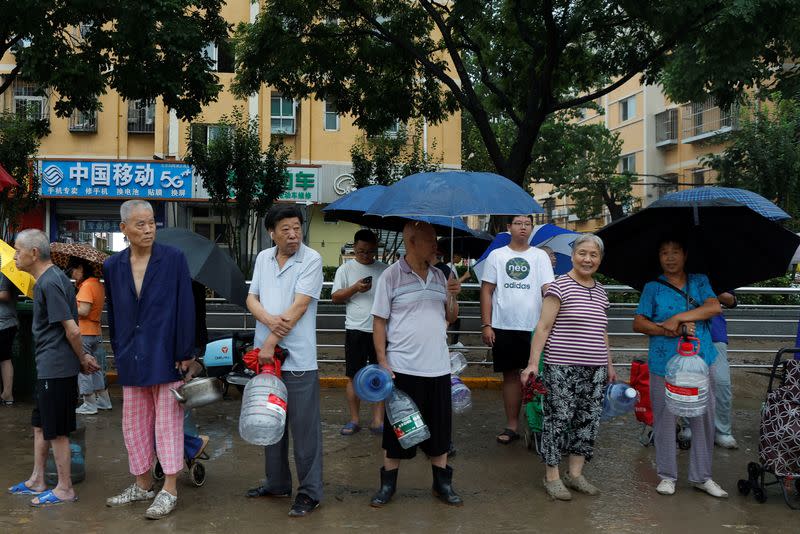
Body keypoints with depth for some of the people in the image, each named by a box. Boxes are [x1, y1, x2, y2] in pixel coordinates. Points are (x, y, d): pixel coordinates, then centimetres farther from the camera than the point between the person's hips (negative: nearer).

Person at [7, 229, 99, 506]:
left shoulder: (49, 283, -19)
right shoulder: (53, 277, 12)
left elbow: (72, 330, -21)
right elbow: (70, 329, 15)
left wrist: (82, 358, -7)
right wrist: (83, 357, 12)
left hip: (56, 368, -10)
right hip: (49, 367, 10)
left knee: (56, 431, 1)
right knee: (40, 424, 19)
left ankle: (65, 489, 13)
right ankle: (37, 481, 32)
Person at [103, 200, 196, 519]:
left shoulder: (174, 259, -6)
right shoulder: (113, 266, 5)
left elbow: (185, 308, -8)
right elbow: (113, 314, 12)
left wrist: (184, 353, -11)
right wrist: (119, 353, 10)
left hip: (166, 356, -5)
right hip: (132, 358, 5)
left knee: (168, 422, 2)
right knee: (135, 423, 14)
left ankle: (169, 490, 12)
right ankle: (142, 486, 29)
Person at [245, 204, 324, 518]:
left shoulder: (311, 260, -8)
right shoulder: (263, 258, 10)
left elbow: (299, 306, -15)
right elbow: (251, 298, 8)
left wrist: (270, 342, -15)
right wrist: (268, 319, -15)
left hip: (298, 358, -6)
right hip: (266, 354, 6)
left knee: (304, 427, -1)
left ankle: (309, 492, 10)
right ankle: (277, 483, 31)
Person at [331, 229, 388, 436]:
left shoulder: (385, 269, 8)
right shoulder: (346, 268, 3)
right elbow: (335, 297, 1)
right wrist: (355, 288, -15)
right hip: (355, 329, -1)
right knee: (353, 376, 4)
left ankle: (378, 420, 11)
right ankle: (354, 420, 15)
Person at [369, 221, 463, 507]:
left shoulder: (438, 275, 9)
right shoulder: (391, 275, -6)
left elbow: (450, 317, 16)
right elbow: (379, 321, -5)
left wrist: (453, 296, -4)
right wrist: (382, 361, -11)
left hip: (438, 367, 5)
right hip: (402, 367, -4)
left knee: (439, 426, 12)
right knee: (396, 426, 7)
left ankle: (442, 482, 26)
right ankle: (388, 482, 22)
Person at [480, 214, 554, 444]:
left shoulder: (540, 256, 6)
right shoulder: (496, 255, 7)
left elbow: (548, 290, -2)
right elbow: (487, 291, 4)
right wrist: (486, 325, -4)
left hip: (534, 327, 0)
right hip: (503, 327, 1)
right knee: (510, 375, 8)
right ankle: (512, 426, 17)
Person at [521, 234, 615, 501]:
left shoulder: (601, 292, 14)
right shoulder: (560, 286, -6)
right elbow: (543, 327, -10)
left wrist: (609, 364, 24)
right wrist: (533, 362, -17)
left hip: (594, 369, 7)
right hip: (562, 369, -7)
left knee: (589, 419, 9)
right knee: (559, 419, -2)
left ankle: (575, 473, 22)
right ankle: (552, 476, 11)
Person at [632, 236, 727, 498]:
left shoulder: (700, 282, 9)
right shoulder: (653, 288, 5)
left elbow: (714, 307, -8)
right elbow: (638, 323, -2)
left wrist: (678, 318, -16)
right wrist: (667, 330, -17)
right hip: (664, 365, -1)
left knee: (704, 420, 4)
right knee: (664, 420, 3)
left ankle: (701, 476, 18)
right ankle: (667, 475, 17)